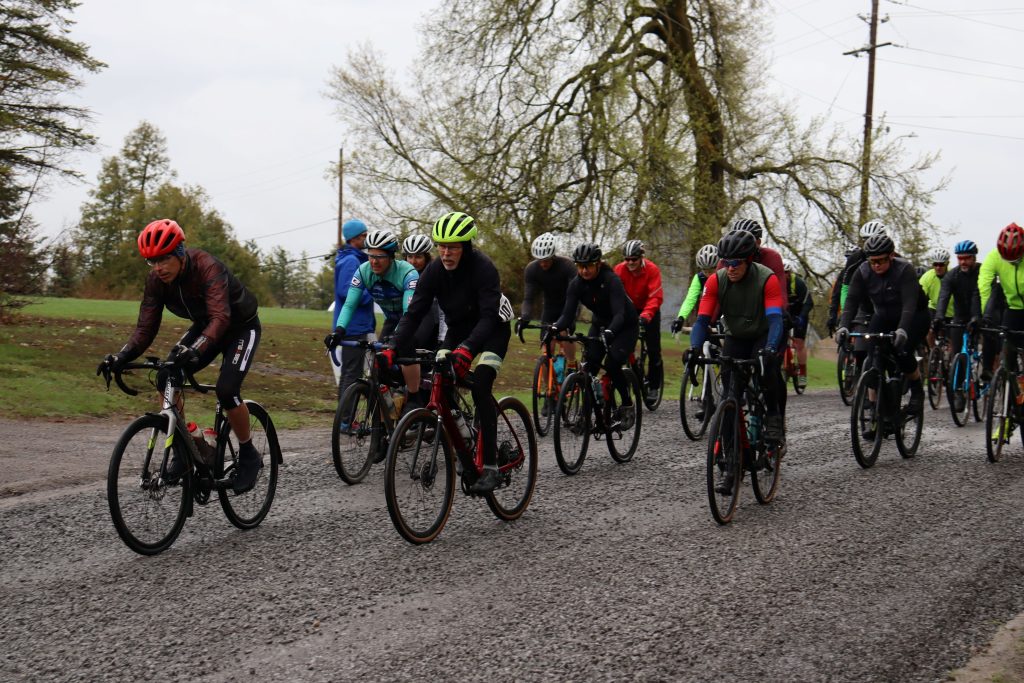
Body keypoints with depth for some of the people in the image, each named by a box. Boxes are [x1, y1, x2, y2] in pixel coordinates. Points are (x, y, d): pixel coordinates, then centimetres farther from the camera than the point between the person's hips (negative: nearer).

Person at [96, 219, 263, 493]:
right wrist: (122, 357, -34)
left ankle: (249, 456, -3)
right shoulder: (157, 280, -16)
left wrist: (196, 350, -63)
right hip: (205, 326, 6)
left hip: (240, 327, -6)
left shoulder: (207, 268, -35)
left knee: (226, 390, -25)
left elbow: (220, 318, -47)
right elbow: (146, 327, -16)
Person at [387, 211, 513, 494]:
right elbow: (414, 313, -19)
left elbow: (488, 316, -38)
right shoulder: (434, 271, -16)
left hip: (492, 330, -5)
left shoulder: (483, 268, -30)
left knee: (480, 387, -24)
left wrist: (467, 348, -55)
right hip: (459, 330, 5)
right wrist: (393, 349, -34)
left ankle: (491, 468, -22)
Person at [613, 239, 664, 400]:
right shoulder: (620, 269, -18)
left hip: (648, 310, -2)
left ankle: (654, 386, 9)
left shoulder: (652, 270, -24)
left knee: (653, 350, -4)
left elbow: (656, 297, -31)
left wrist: (645, 315, -45)